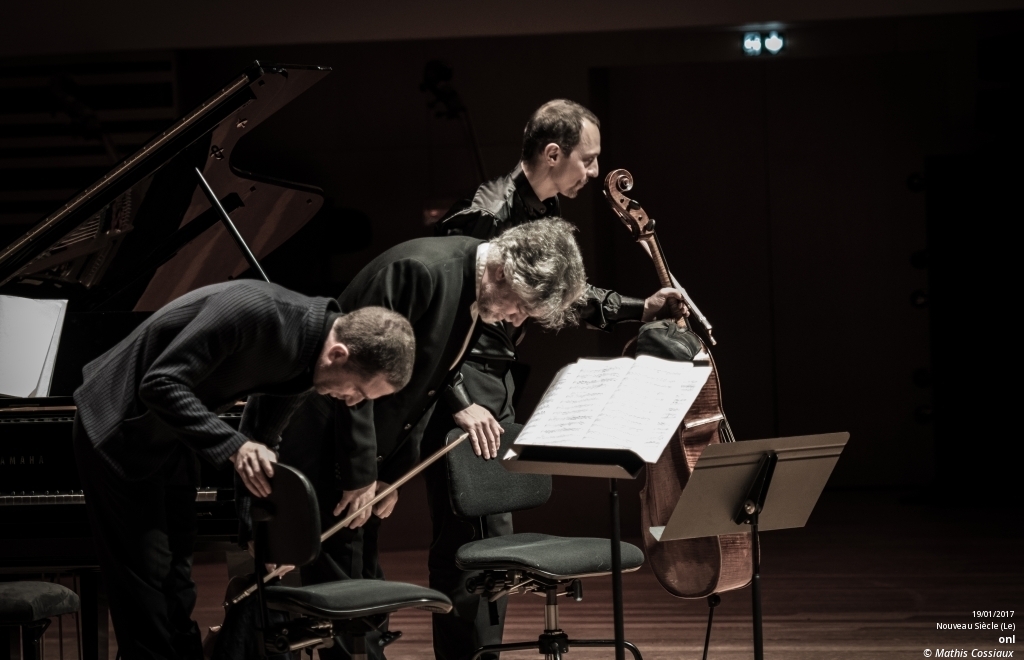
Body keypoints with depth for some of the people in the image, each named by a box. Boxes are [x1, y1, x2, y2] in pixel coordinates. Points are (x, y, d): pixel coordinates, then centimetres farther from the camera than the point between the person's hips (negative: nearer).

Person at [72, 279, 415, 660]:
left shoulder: (305, 358, -7)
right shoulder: (253, 313, -33)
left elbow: (261, 436, 6)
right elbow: (160, 384, -32)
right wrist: (234, 447, -37)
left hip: (170, 438, 8)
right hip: (119, 429, -8)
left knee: (175, 575, 10)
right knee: (147, 572, -7)